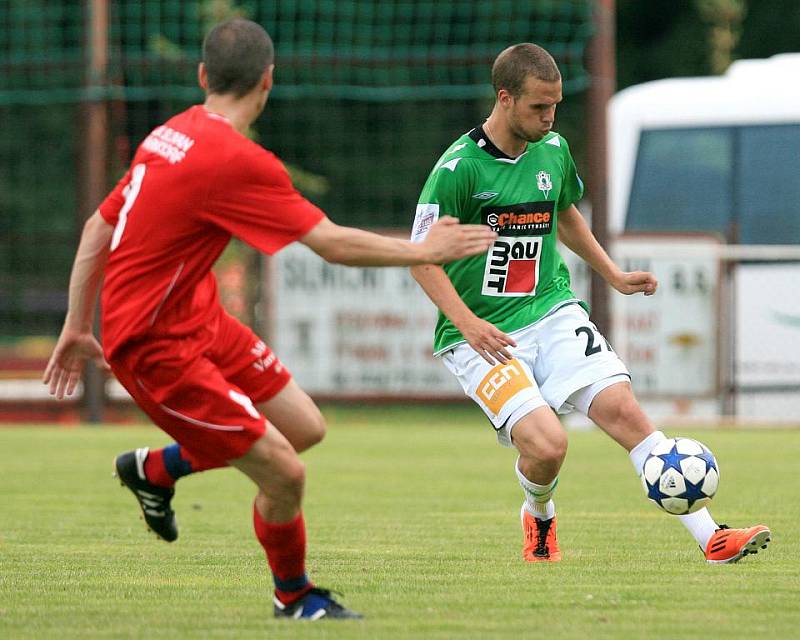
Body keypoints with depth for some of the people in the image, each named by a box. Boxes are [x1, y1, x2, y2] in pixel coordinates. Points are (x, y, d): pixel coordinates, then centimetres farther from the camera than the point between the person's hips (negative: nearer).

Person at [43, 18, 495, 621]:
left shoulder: (171, 135, 5)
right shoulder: (237, 160, -23)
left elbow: (98, 228, 13)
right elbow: (333, 244, -20)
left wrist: (78, 326, 21)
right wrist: (425, 251, -6)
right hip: (158, 348, -9)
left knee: (306, 428, 9)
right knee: (284, 474, -9)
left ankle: (155, 468, 28)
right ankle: (294, 599, 17)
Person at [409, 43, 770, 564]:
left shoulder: (553, 150, 5)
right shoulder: (459, 167, -14)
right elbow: (423, 259, -11)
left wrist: (614, 276, 23)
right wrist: (468, 323, -23)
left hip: (552, 311, 5)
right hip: (483, 336, -5)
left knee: (623, 408, -15)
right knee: (547, 444, -22)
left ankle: (711, 539, -16)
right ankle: (539, 521, 14)